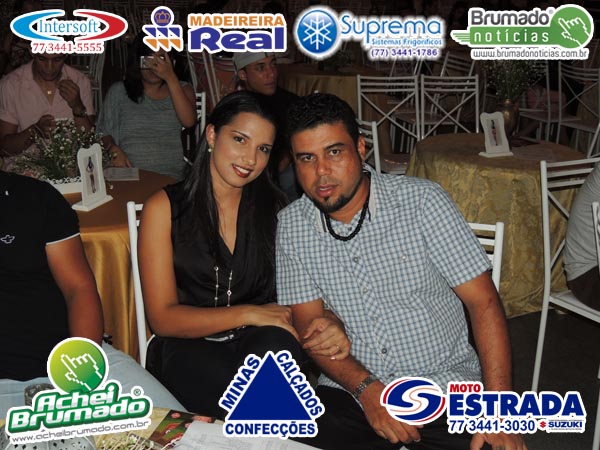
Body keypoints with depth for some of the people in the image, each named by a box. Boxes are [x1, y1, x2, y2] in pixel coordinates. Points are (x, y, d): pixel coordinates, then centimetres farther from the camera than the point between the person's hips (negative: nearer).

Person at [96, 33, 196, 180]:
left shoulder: (182, 89, 14)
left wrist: (170, 78, -9)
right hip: (127, 176, 0)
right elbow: (104, 133, 14)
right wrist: (114, 151, -9)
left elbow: (188, 121, -6)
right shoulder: (118, 91, 13)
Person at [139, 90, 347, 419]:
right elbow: (163, 318, -5)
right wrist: (248, 314, -18)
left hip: (256, 343, 4)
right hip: (188, 347, -3)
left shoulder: (275, 208, 8)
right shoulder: (165, 207, 0)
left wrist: (327, 323, -19)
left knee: (278, 343, -34)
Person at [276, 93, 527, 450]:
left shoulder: (423, 201, -10)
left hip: (443, 386, -1)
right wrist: (366, 389, -18)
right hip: (350, 390, 2)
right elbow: (309, 323, -2)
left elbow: (483, 302, -10)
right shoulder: (291, 226, -2)